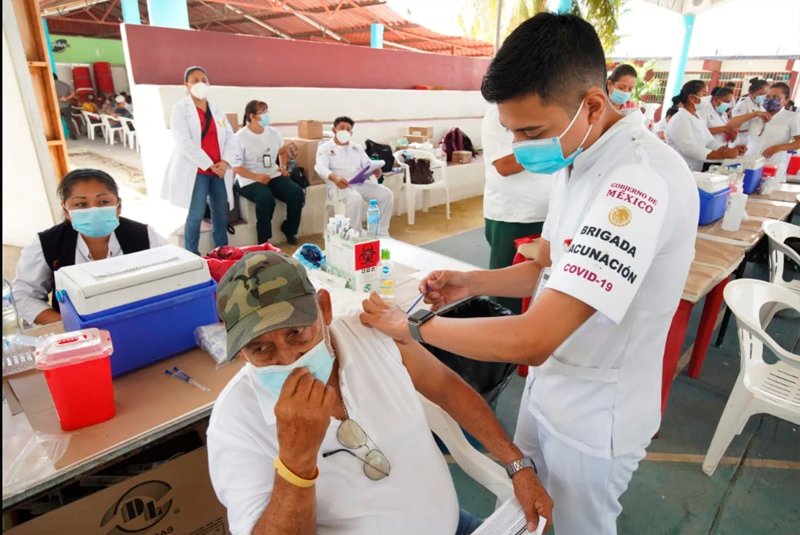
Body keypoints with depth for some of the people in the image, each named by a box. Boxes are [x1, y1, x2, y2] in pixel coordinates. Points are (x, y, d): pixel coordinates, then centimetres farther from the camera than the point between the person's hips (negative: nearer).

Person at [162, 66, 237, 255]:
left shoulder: (216, 110, 16)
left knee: (221, 213, 7)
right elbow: (184, 143, -11)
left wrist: (225, 162, -9)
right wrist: (209, 165, -16)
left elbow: (231, 138, 9)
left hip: (220, 170, 5)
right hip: (195, 170, -5)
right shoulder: (180, 109, 0)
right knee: (196, 215, -6)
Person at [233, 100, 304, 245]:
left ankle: (289, 229, 6)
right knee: (266, 199, -35)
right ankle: (264, 241, -16)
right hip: (249, 180, -5)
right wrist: (256, 177, -25)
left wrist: (283, 166, 6)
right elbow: (235, 166, -12)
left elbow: (282, 152, 26)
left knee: (297, 193, -17)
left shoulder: (273, 132, 9)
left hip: (274, 175, 6)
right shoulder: (240, 137, -9)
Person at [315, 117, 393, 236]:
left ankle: (381, 233, -10)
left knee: (387, 194, -18)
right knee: (355, 198, -38)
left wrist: (375, 170, -13)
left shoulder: (357, 148, 24)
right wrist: (334, 177, -32)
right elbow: (320, 167, -9)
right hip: (339, 185, -5)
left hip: (361, 183, 5)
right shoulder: (325, 148, 9)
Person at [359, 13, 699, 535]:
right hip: (549, 382, 8)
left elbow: (533, 340, -37)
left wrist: (414, 325, -23)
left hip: (594, 414, -8)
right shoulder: (582, 161, -1)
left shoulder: (643, 180, -33)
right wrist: (472, 283, -7)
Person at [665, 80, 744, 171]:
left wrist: (730, 150, -5)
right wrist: (722, 154, -26)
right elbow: (689, 149, -24)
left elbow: (709, 141, 11)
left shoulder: (699, 117, 14)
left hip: (696, 171, 8)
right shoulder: (680, 120, -15)